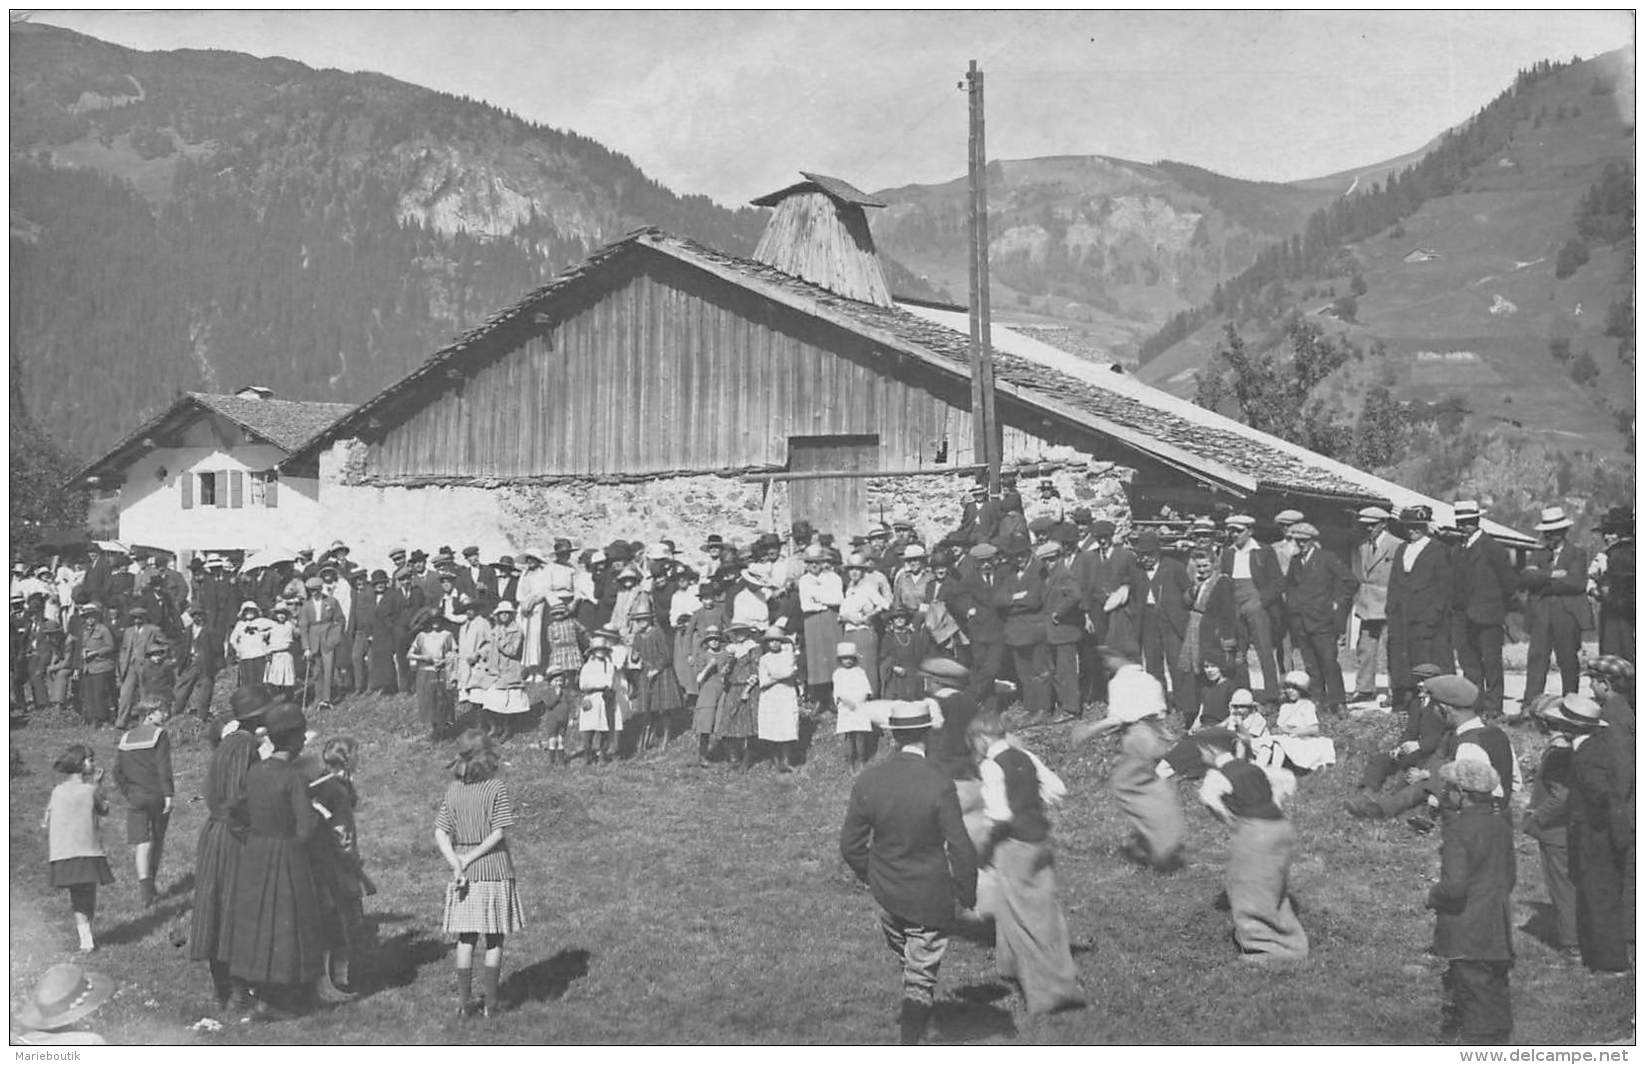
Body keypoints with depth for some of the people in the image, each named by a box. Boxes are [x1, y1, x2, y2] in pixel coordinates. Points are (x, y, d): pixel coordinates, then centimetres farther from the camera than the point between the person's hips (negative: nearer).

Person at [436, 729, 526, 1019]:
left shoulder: (453, 789, 2)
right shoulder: (497, 787, -10)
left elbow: (440, 835, -2)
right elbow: (499, 833, -14)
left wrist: (457, 864, -8)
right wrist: (469, 859, -9)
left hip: (465, 872, 3)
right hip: (494, 868, -3)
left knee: (465, 939, 12)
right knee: (494, 940, 7)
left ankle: (464, 1001, 13)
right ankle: (490, 1002, 10)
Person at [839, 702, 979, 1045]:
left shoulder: (868, 780, -12)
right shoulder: (940, 785, -23)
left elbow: (850, 843, -4)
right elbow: (960, 849, -19)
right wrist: (967, 893, -3)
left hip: (886, 890, 4)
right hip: (931, 896, -4)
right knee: (922, 973, 10)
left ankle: (913, 1014, 49)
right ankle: (908, 1048, 15)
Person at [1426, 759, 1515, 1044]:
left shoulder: (1458, 828, -19)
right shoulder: (1500, 824, 6)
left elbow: (1455, 884, -25)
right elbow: (1509, 877, 15)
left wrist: (1433, 896, -7)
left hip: (1467, 933, -8)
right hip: (1499, 932, 8)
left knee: (1475, 992, 0)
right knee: (1496, 991, 17)